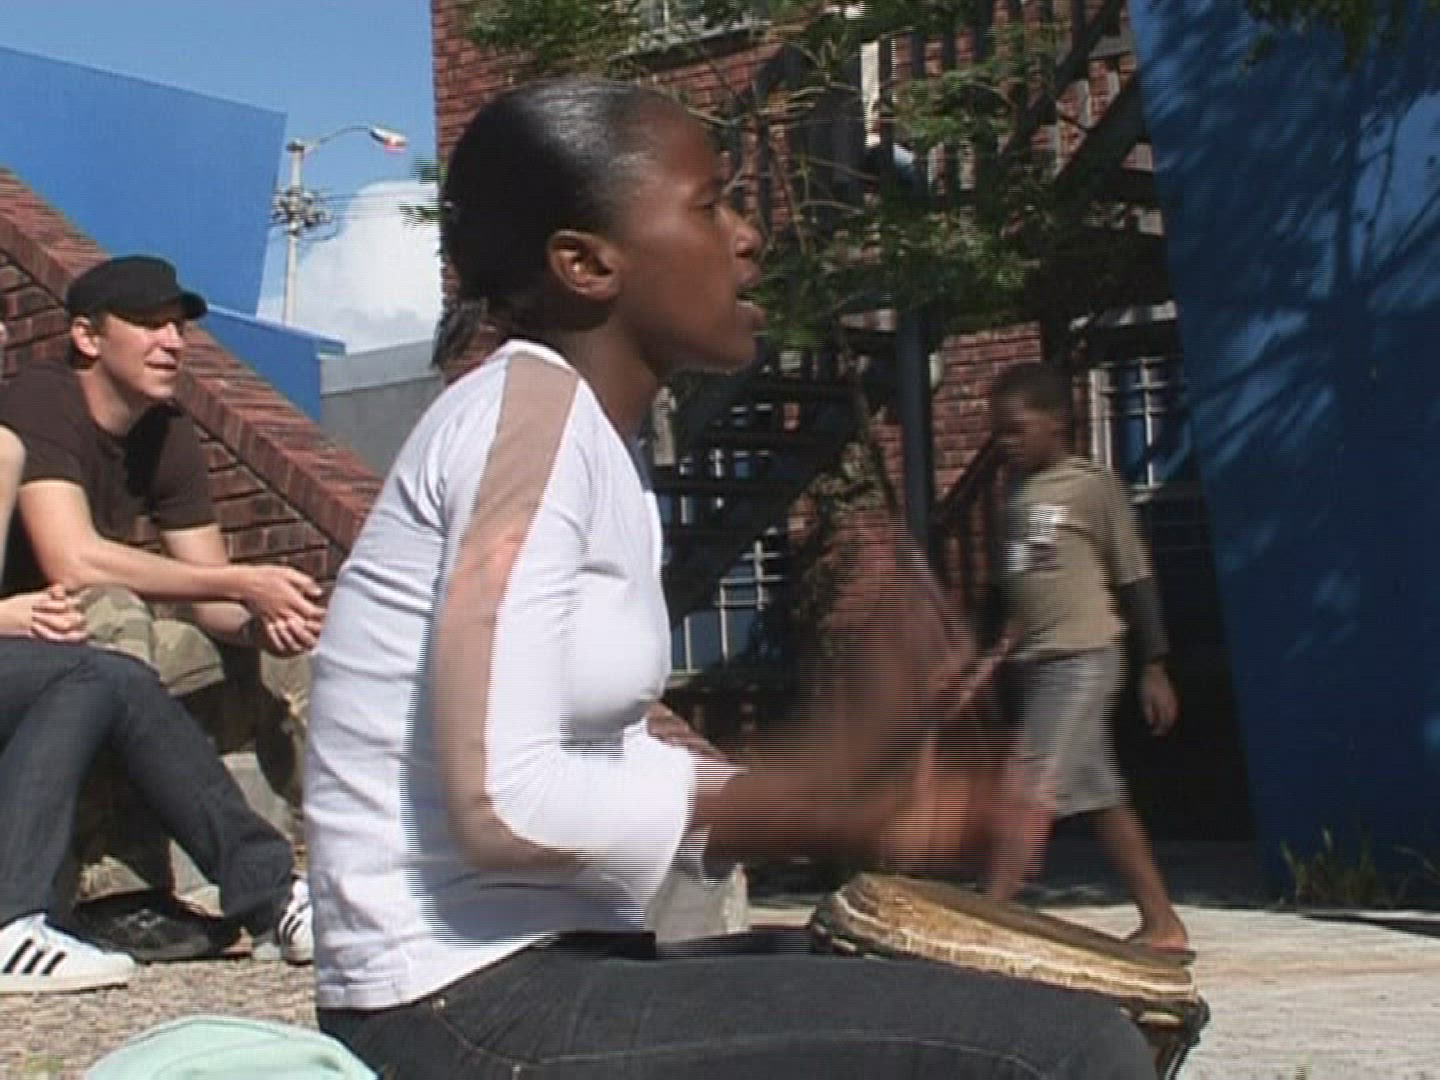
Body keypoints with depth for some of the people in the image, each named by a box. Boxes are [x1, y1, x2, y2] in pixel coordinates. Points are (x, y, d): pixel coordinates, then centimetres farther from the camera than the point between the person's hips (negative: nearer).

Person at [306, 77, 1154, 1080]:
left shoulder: (596, 438, 15)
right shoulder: (528, 406, -13)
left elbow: (599, 766, 12)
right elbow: (505, 800, -22)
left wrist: (827, 792, 0)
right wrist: (811, 797, -12)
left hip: (539, 973, 10)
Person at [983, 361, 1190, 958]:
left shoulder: (1094, 486, -5)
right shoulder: (1018, 496, 16)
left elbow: (1135, 579, -5)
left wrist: (1154, 667, -7)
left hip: (1083, 657, -8)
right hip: (1037, 662, 8)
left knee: (1032, 789, -16)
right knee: (1101, 796, 9)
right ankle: (1162, 925, 14)